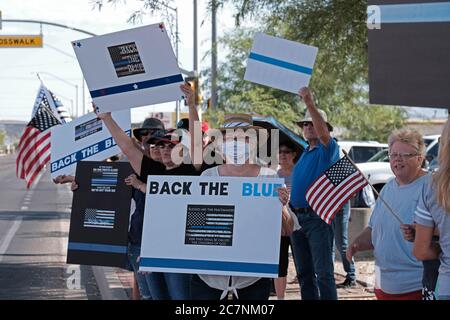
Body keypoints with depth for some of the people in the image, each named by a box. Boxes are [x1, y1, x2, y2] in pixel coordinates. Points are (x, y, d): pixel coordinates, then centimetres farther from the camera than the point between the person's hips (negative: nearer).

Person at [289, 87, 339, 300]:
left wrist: (309, 103, -36)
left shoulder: (327, 149, -3)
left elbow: (323, 132, -25)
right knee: (304, 273, 9)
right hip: (297, 217, 8)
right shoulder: (304, 154, 20)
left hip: (318, 218, -8)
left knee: (324, 273, -12)